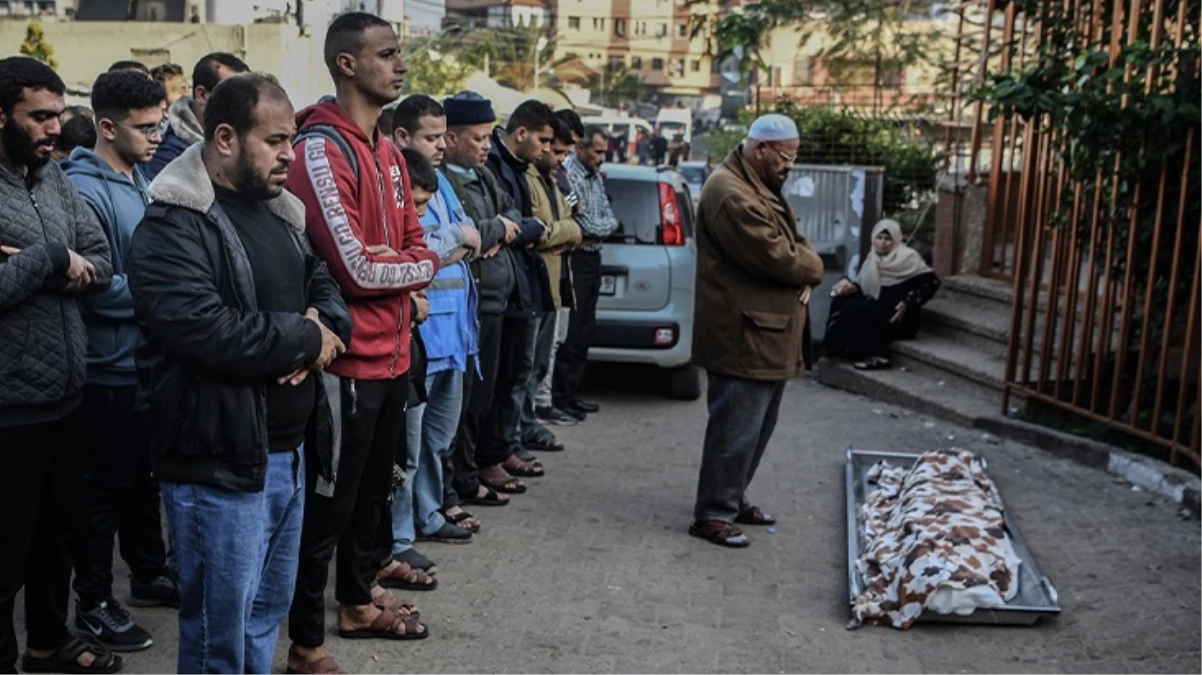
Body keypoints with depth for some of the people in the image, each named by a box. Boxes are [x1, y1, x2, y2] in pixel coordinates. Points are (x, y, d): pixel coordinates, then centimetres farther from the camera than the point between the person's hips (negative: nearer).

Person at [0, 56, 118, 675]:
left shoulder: (54, 176, 9)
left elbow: (101, 262, 6)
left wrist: (51, 266, -13)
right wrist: (53, 258, -15)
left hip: (66, 395, 8)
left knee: (59, 530, 22)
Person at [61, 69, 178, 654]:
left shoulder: (140, 180, 8)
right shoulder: (85, 189, -19)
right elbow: (99, 291, -23)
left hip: (149, 362, 8)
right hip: (109, 370, -8)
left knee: (144, 477, 20)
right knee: (105, 488, 4)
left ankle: (149, 574, 35)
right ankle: (93, 604, 17)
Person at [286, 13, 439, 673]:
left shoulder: (387, 150, 12)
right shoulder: (321, 149, -18)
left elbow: (418, 248, 16)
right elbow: (355, 268, -23)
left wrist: (404, 269, -6)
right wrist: (415, 269, -5)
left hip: (391, 354, 9)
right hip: (348, 360, -9)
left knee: (372, 490, 22)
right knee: (329, 503, 2)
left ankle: (357, 603, 39)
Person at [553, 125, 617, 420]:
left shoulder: (596, 176, 15)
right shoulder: (569, 175, -16)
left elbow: (610, 219, 13)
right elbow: (587, 224, -19)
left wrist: (600, 227, -6)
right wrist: (607, 225, -2)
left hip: (593, 257, 9)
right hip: (575, 259, -9)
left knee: (585, 330, 12)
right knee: (571, 332, -7)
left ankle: (573, 393, 20)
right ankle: (559, 397, 0)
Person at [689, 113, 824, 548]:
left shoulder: (762, 189, 18)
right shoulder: (731, 194, -18)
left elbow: (796, 244, 19)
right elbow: (775, 256, -23)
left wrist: (806, 274, -4)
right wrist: (812, 268, -3)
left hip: (769, 335, 11)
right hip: (743, 335, -11)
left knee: (758, 427, 18)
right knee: (736, 429, -6)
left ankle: (732, 498, 30)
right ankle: (712, 515, 3)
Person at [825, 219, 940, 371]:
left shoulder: (908, 257, -5)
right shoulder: (872, 260, 14)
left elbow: (931, 282, -10)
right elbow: (868, 290, 11)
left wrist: (908, 304, -20)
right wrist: (854, 288, -12)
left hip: (901, 319, -7)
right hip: (878, 312, 7)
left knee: (853, 308, -25)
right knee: (840, 302, -10)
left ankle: (877, 356, -24)